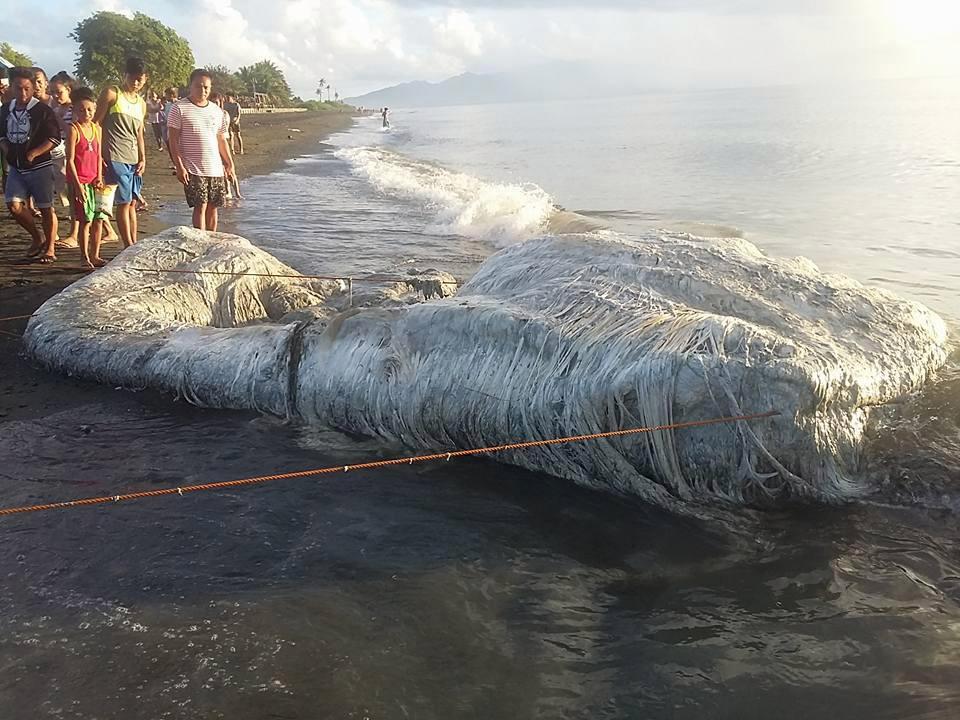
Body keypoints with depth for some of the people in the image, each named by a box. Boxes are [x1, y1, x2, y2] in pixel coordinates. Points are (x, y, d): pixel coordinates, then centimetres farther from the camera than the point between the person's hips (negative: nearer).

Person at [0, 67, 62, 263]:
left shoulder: (42, 110, -9)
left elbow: (54, 138, -12)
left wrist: (33, 154, -16)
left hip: (39, 167, -5)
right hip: (16, 167, 5)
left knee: (46, 208, 1)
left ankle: (50, 248, 11)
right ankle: (37, 237, 16)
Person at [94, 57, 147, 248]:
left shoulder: (141, 104, 18)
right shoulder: (112, 94, -1)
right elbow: (96, 123, -4)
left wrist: (143, 159, 11)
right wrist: (98, 154, -11)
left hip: (134, 159, 7)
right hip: (115, 158, -6)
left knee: (132, 202, 9)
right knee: (124, 202, -8)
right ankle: (129, 247, -6)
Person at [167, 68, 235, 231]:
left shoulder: (217, 111, 12)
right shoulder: (179, 108, -4)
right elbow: (173, 140, -6)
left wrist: (229, 164, 14)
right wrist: (179, 167, -13)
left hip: (216, 168, 5)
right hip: (193, 169, -5)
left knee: (213, 207, 6)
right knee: (200, 206, -9)